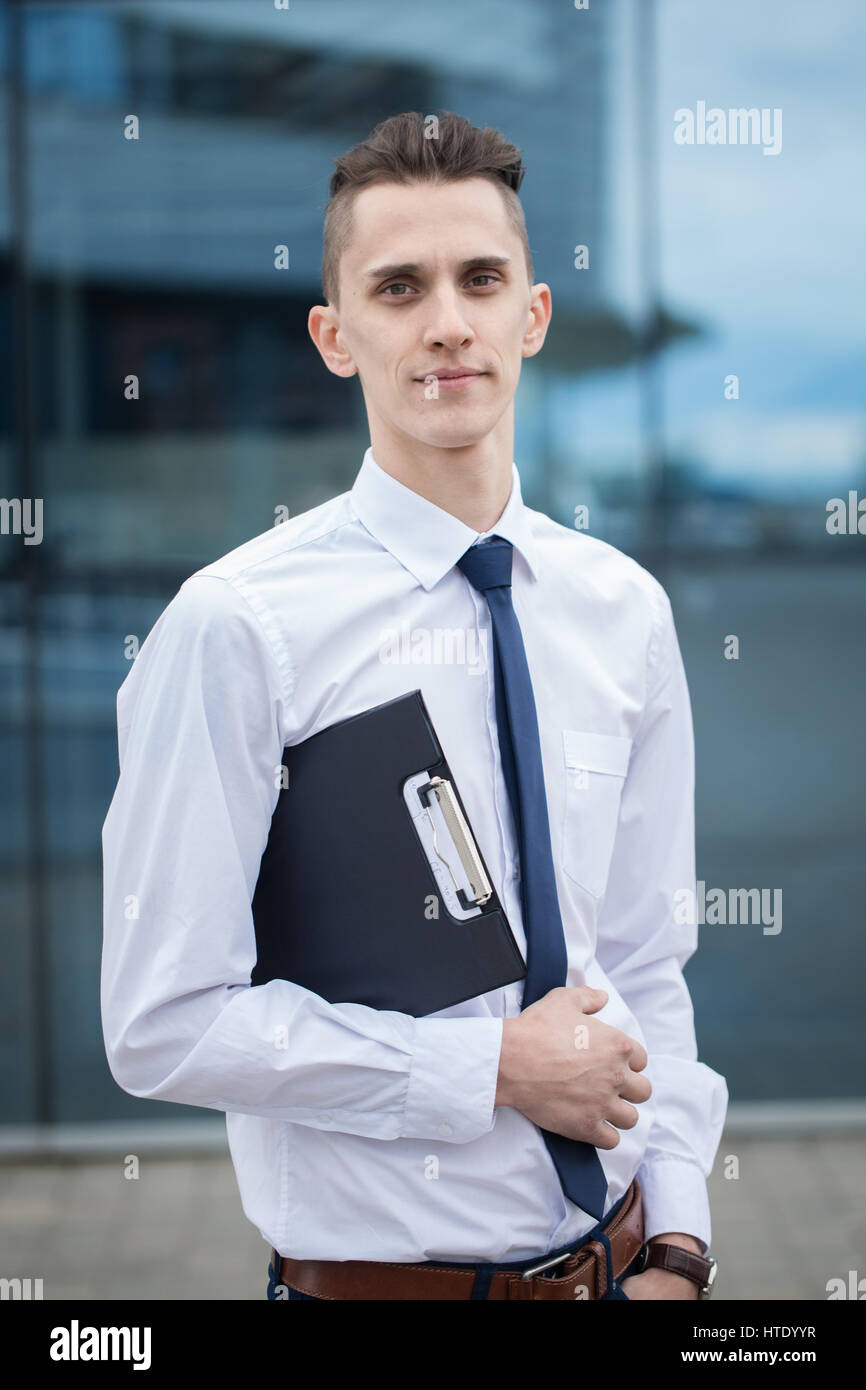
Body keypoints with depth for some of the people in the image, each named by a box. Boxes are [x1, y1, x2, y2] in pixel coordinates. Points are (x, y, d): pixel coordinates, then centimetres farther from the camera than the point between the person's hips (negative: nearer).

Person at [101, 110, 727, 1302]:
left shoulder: (624, 613, 1)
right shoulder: (237, 628, -15)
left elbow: (647, 962, 6)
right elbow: (164, 1024, -16)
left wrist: (677, 1246, -2)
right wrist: (492, 1070, -16)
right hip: (378, 1265, -4)